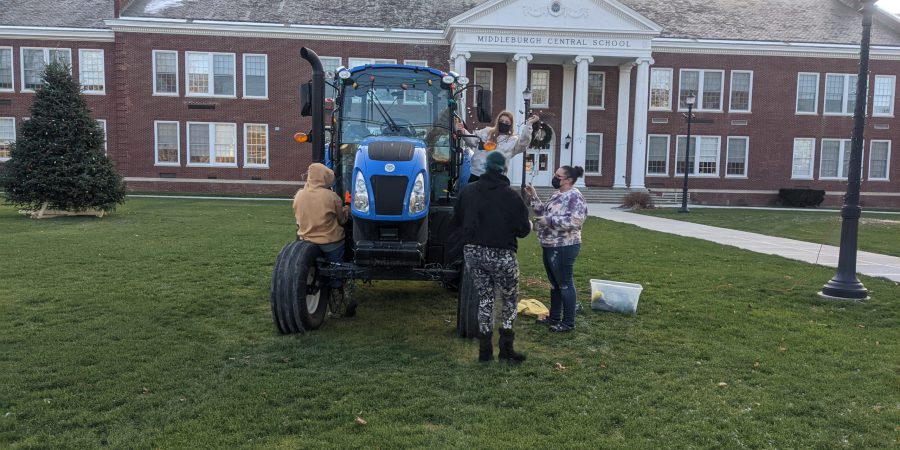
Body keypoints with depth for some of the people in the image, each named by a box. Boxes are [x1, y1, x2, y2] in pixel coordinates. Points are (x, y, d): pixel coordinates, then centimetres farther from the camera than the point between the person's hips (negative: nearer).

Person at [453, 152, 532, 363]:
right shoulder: (511, 195, -11)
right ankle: (506, 348, 10)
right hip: (501, 254, -4)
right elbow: (523, 230, -9)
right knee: (510, 299, 13)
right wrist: (529, 225, 13)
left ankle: (485, 350, 15)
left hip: (473, 251, 4)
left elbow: (457, 220, 11)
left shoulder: (468, 191, 2)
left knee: (484, 298, 15)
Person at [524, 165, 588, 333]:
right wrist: (533, 197, 7)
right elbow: (543, 212, 18)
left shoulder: (575, 197, -16)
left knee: (565, 284, -1)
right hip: (550, 246, 10)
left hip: (564, 248, -9)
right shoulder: (556, 195, 13)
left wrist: (549, 220, -25)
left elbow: (575, 221, -26)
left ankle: (569, 322, 9)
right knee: (555, 283, 17)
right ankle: (554, 317, 29)